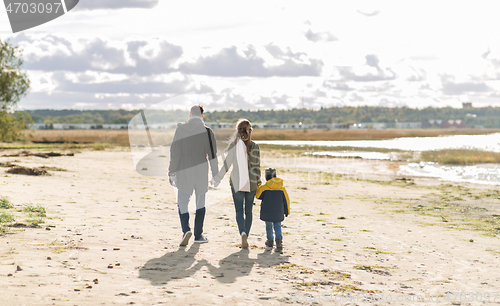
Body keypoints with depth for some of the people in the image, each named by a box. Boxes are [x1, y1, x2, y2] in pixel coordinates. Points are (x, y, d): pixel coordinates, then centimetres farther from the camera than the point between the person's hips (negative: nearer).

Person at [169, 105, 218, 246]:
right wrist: (215, 175, 7)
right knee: (200, 203, 14)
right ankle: (198, 235, 18)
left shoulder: (180, 129, -4)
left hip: (184, 171, -1)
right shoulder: (207, 131, -3)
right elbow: (212, 155, 0)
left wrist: (172, 171, 3)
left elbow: (175, 152, -4)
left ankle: (186, 229, -16)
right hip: (201, 171, 1)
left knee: (182, 202, 7)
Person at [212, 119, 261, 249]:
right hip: (251, 183, 2)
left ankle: (243, 233, -22)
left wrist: (218, 179, -1)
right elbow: (257, 166, 1)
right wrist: (258, 182, 12)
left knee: (239, 211, 2)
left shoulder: (234, 145, -10)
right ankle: (245, 236, 17)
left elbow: (227, 164, -9)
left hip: (237, 182, -2)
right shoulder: (255, 147, -4)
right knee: (248, 211, 13)